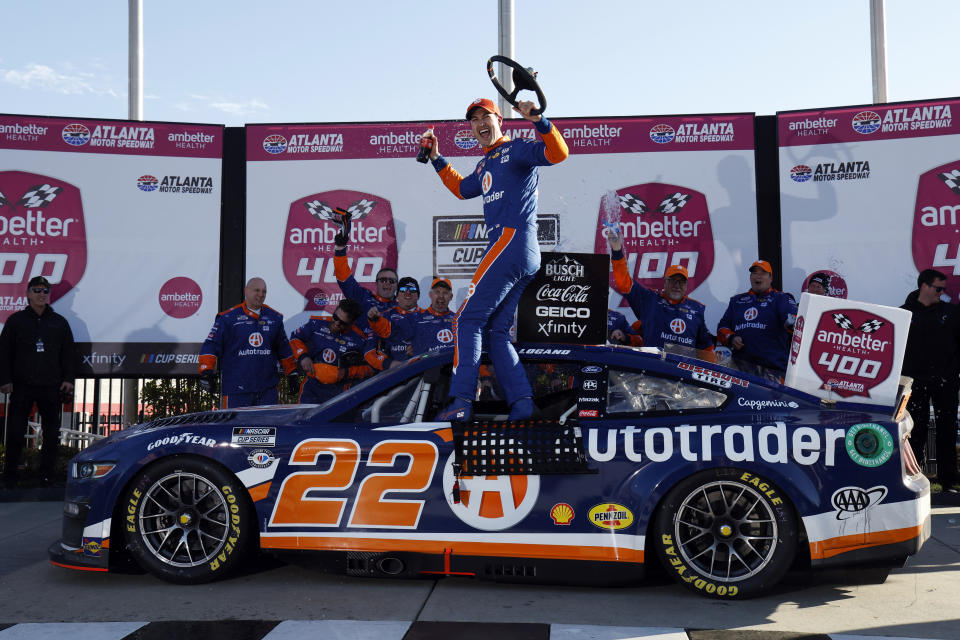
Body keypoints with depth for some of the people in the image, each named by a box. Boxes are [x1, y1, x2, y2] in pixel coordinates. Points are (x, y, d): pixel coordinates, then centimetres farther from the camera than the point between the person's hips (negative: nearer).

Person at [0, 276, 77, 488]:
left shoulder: (59, 322, 10)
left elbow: (69, 353, 12)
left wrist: (68, 379, 3)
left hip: (51, 387, 2)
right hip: (21, 387, -2)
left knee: (52, 434, 4)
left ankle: (47, 474, 14)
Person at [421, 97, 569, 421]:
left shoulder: (515, 149, 1)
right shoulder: (485, 166, 27)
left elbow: (558, 153, -15)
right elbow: (461, 189, 44)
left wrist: (538, 121, -28)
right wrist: (436, 158, 40)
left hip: (512, 241, -10)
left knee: (468, 318, -10)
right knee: (495, 331, 7)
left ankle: (462, 402, -13)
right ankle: (522, 402, 2)